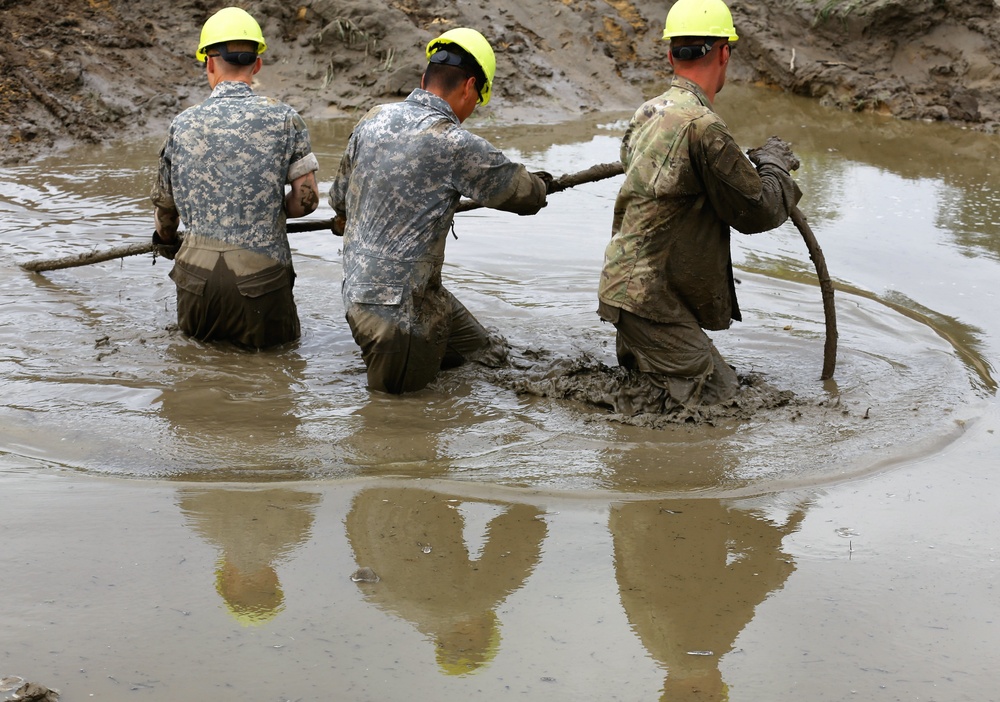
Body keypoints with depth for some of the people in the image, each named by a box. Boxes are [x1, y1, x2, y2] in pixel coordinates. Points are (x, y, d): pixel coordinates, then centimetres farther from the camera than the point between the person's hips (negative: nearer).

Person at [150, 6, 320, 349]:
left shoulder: (182, 124, 5)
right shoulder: (283, 118, -3)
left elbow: (164, 202, 17)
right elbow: (306, 198, -3)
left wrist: (167, 241, 38)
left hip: (196, 273, 3)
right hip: (259, 272, -2)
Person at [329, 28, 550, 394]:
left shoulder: (372, 120, 2)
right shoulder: (454, 144, -20)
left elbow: (339, 199, 14)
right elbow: (524, 193, -8)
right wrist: (540, 182, 17)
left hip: (359, 289, 8)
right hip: (397, 305, -8)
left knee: (490, 353, 18)